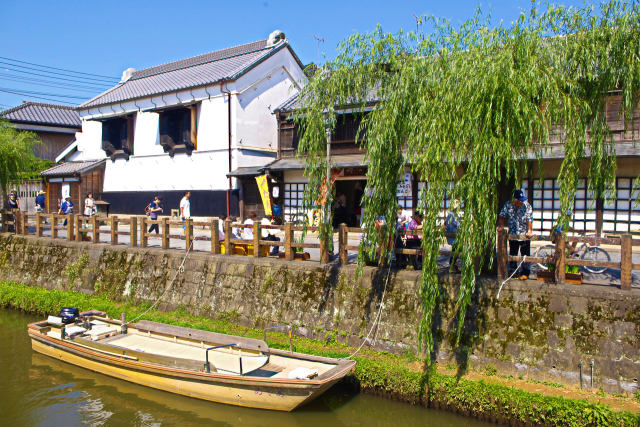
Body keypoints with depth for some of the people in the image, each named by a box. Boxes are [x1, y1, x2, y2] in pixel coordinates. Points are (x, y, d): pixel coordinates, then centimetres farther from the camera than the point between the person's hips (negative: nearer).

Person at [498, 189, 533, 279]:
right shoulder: (508, 205, -5)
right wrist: (501, 225, -8)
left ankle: (525, 273, 5)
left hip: (525, 235, -3)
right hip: (512, 234, 3)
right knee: (512, 253, 12)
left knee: (525, 254, -2)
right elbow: (502, 216, 4)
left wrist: (529, 230, -23)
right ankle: (513, 271, 25)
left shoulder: (527, 206, -11)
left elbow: (530, 219, -13)